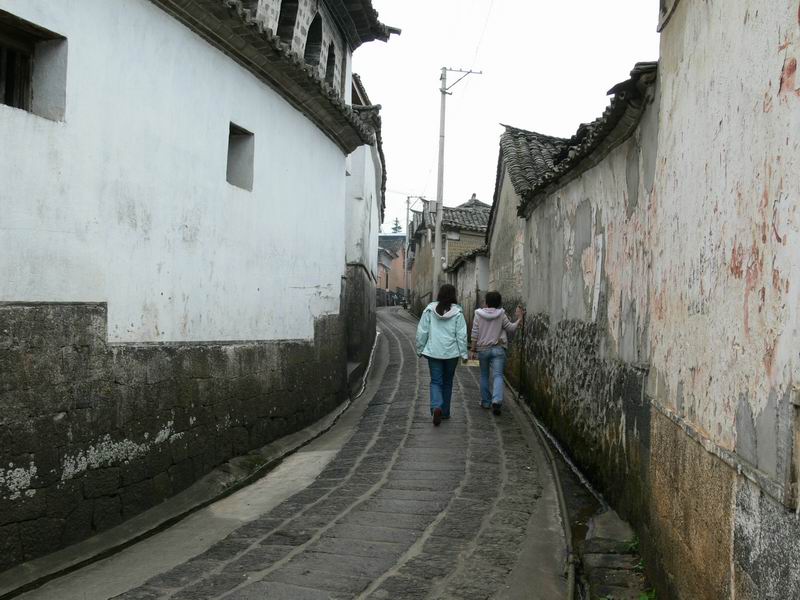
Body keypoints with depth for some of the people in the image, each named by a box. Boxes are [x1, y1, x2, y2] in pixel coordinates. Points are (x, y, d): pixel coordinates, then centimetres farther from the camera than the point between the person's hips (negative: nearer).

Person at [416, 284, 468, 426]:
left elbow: (422, 331, 0)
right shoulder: (457, 312, -5)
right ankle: (445, 412, 22)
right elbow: (461, 334, -5)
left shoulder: (430, 309, -3)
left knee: (436, 381, 4)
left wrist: (420, 349, 11)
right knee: (447, 382, 15)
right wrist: (463, 353, 2)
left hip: (433, 352, 0)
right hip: (451, 352, 0)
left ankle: (436, 407, -20)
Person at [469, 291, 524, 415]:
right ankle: (497, 400, -26)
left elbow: (475, 333, -2)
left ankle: (486, 401, 21)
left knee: (484, 376, 16)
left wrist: (473, 349, 3)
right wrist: (519, 318, 16)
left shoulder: (478, 315, -1)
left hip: (483, 349, 1)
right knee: (498, 375, -5)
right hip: (498, 349, -1)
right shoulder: (501, 315, -2)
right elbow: (511, 329, 3)